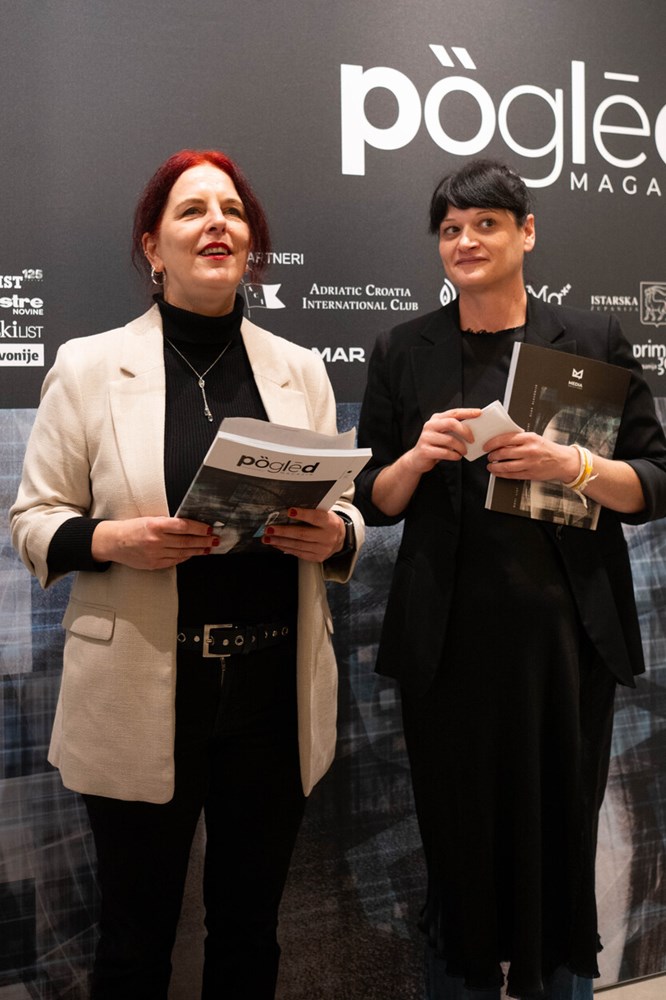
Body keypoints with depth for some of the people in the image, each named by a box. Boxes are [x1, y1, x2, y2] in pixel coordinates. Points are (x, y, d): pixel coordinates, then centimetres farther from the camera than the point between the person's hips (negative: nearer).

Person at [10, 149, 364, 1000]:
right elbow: (34, 521, 1)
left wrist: (334, 535, -12)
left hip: (274, 691, 3)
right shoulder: (87, 365, -1)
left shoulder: (301, 370, 7)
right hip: (141, 697, -2)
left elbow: (345, 518, 11)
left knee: (249, 927, 20)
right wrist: (111, 539, -18)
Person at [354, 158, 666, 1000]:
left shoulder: (593, 340, 5)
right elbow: (374, 502, 9)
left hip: (567, 630, 0)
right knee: (459, 839, 7)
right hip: (449, 638, 0)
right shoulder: (404, 352, 7)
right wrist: (418, 456, -11)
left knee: (564, 835, 9)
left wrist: (571, 466, -16)